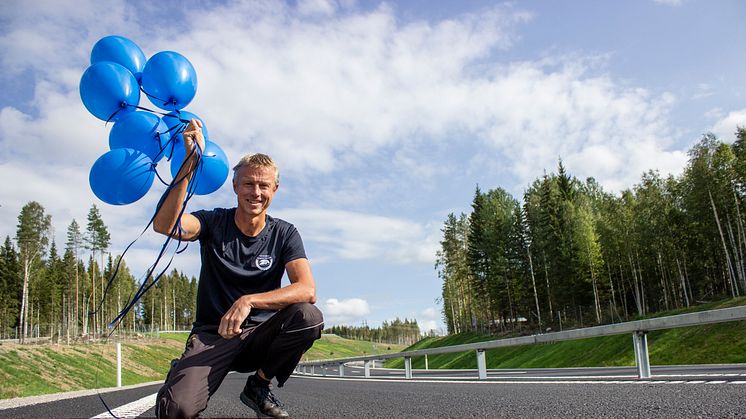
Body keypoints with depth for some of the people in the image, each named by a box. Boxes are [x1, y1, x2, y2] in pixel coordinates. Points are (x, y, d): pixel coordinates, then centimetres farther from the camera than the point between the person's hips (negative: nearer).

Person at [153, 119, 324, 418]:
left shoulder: (284, 234, -2)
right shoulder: (214, 223, -3)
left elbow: (307, 290, -18)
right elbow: (164, 225, -25)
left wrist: (248, 301, -32)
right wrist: (190, 162, -32)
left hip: (259, 336, 2)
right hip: (211, 335, -2)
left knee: (310, 317, -29)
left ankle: (258, 386, -2)